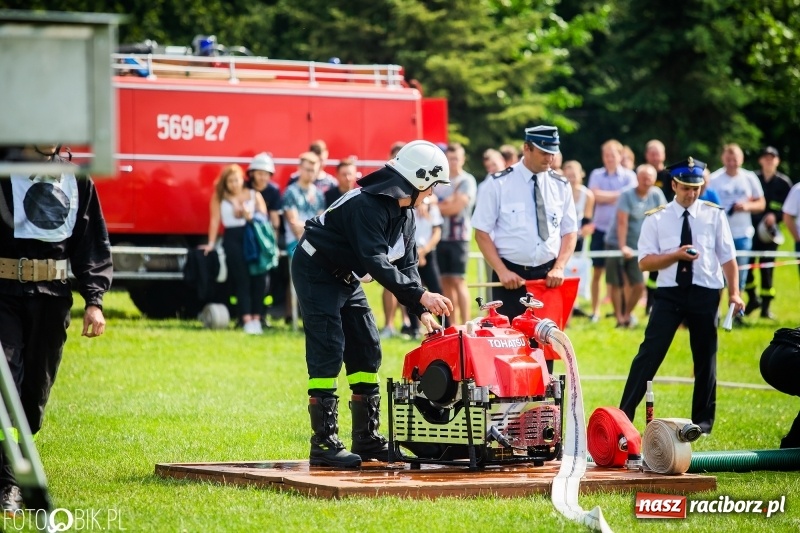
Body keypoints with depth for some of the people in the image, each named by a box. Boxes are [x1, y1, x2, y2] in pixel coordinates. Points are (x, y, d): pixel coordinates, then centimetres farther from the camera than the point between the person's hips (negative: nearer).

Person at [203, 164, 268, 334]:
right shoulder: (219, 198, 11)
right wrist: (211, 243, -2)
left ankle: (256, 318, -8)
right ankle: (246, 319, -17)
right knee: (241, 278, -11)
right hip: (233, 238, -1)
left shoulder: (255, 196, 13)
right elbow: (215, 220, 4)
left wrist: (250, 217, -11)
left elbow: (264, 219, 8)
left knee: (257, 278, -10)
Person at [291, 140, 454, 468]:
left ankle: (367, 439, 14)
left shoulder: (404, 214, 3)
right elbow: (375, 261, -34)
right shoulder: (366, 204, -28)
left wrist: (421, 312, -7)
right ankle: (324, 444, -13)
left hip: (346, 278, 10)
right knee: (328, 353, -14)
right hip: (316, 272, -10)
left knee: (367, 351, 8)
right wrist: (420, 295, -36)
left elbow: (407, 265, 5)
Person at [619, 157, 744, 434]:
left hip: (705, 294, 1)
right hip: (669, 293, -1)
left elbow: (727, 257, 5)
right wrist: (676, 256, -16)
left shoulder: (714, 215, 4)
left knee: (705, 359, 8)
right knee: (649, 354, -7)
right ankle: (624, 415, -5)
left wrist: (734, 293, -3)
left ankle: (702, 421, 21)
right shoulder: (656, 219, 3)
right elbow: (645, 261, -1)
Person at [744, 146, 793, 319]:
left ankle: (766, 306, 8)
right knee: (746, 265, -3)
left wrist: (775, 216, -13)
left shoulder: (783, 182, 3)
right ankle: (753, 298, 19)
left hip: (769, 232, -1)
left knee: (767, 269, 0)